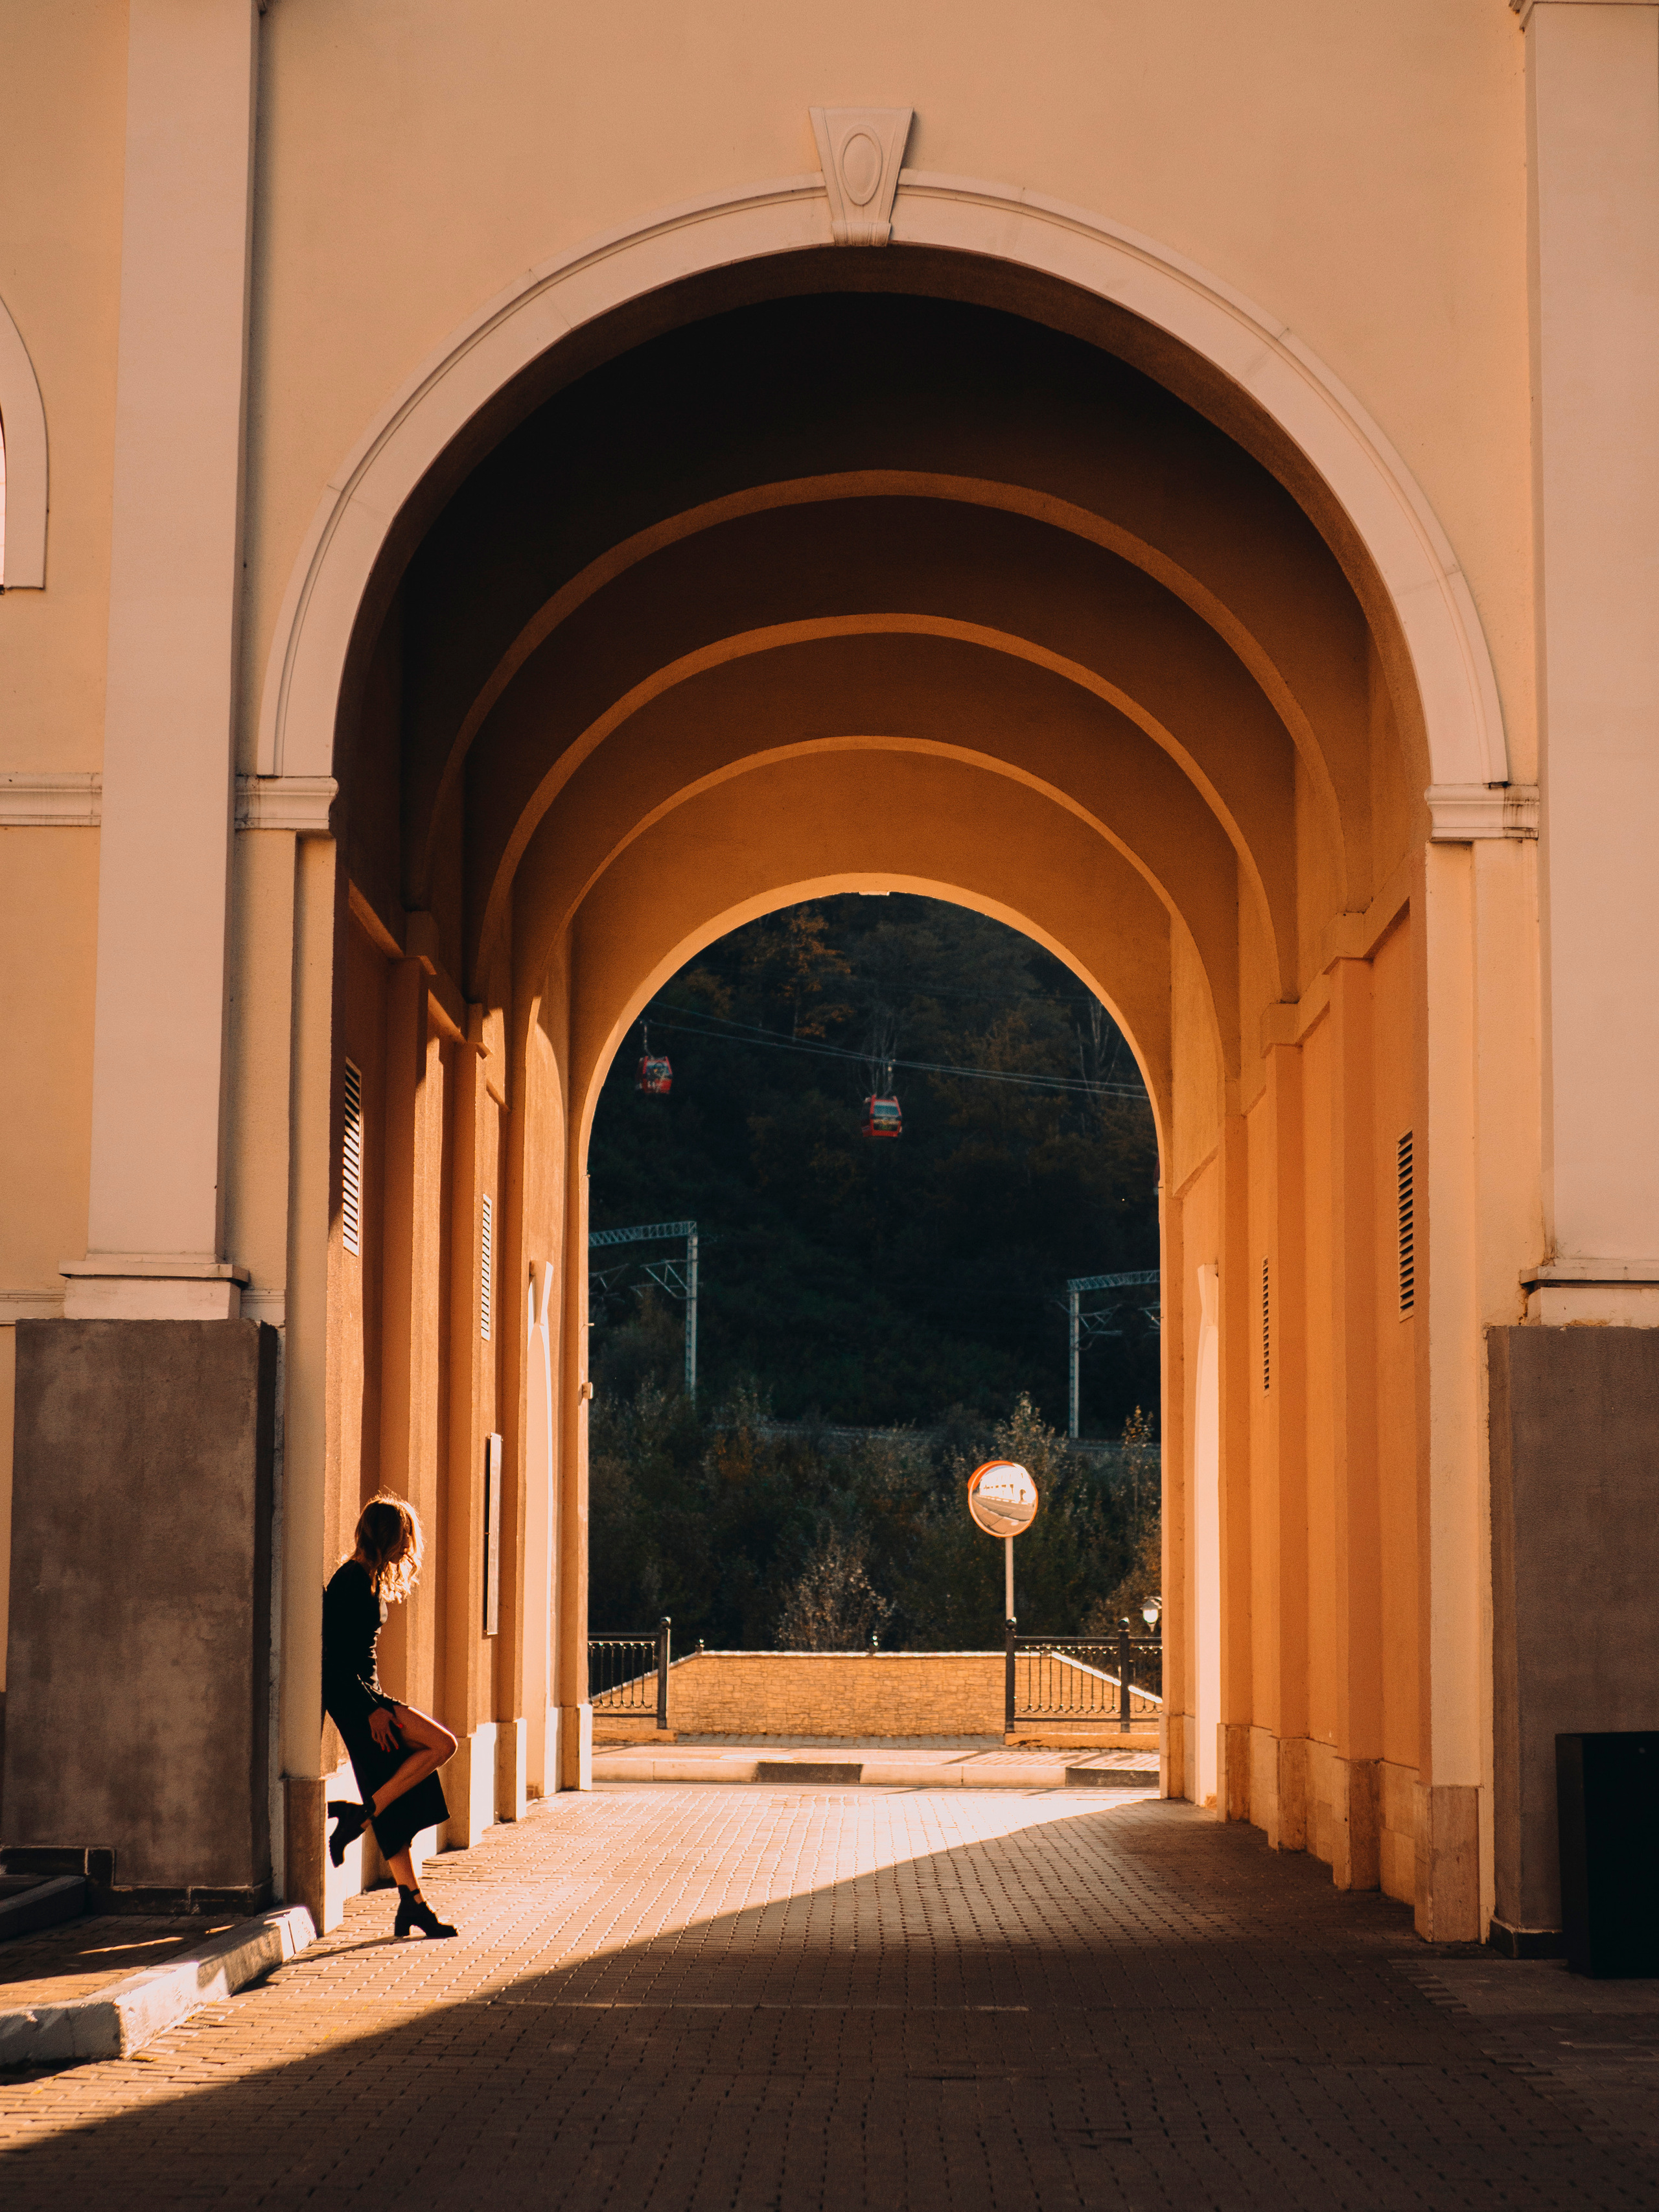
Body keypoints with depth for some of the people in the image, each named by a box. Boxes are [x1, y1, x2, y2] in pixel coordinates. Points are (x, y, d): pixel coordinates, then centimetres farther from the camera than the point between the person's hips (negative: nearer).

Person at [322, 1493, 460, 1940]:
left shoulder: (372, 1579, 15)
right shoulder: (353, 1581, -14)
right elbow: (338, 1656, -19)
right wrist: (373, 1709, -21)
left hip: (364, 1694, 10)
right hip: (351, 1699, -10)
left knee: (399, 1809, 6)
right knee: (441, 1743, -19)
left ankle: (413, 1905, 6)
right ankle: (364, 1813, -14)